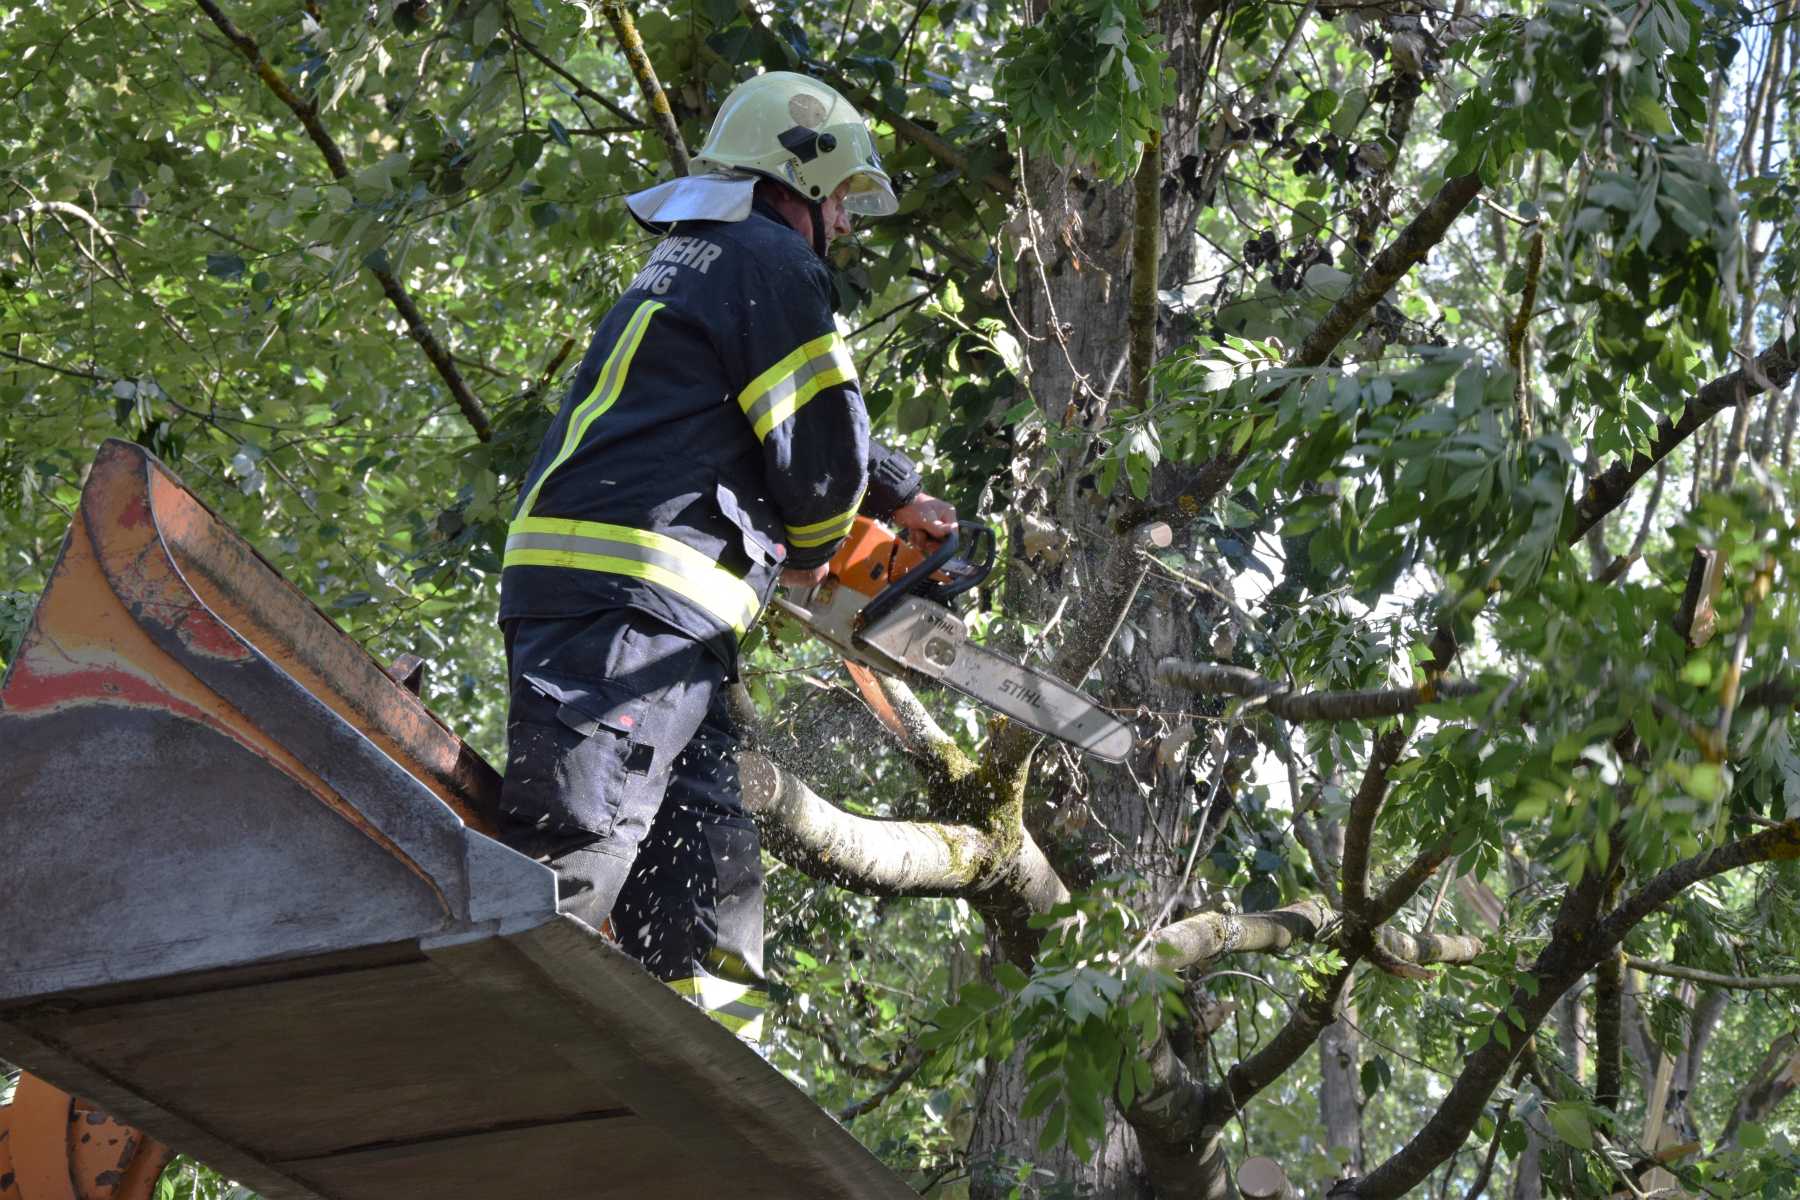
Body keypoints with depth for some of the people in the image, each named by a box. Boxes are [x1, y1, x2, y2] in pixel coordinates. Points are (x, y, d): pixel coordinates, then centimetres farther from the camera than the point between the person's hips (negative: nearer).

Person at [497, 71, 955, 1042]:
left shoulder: (686, 264, 29)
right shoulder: (769, 259, -1)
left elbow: (788, 425, 41)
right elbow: (821, 452, -5)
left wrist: (898, 496, 44)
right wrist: (811, 550, 15)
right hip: (626, 601, -10)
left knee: (708, 888, 5)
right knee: (572, 857, -21)